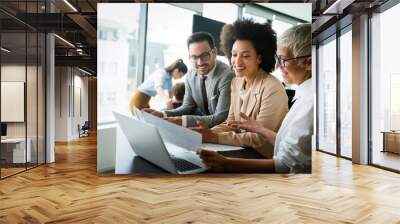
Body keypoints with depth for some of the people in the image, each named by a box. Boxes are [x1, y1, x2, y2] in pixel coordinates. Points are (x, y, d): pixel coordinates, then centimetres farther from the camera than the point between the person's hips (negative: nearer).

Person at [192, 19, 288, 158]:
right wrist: (206, 133, -14)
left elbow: (259, 138, -20)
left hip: (265, 159, -6)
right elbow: (231, 123, 5)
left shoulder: (272, 89, -19)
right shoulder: (236, 82, 3)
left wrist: (214, 137, -25)